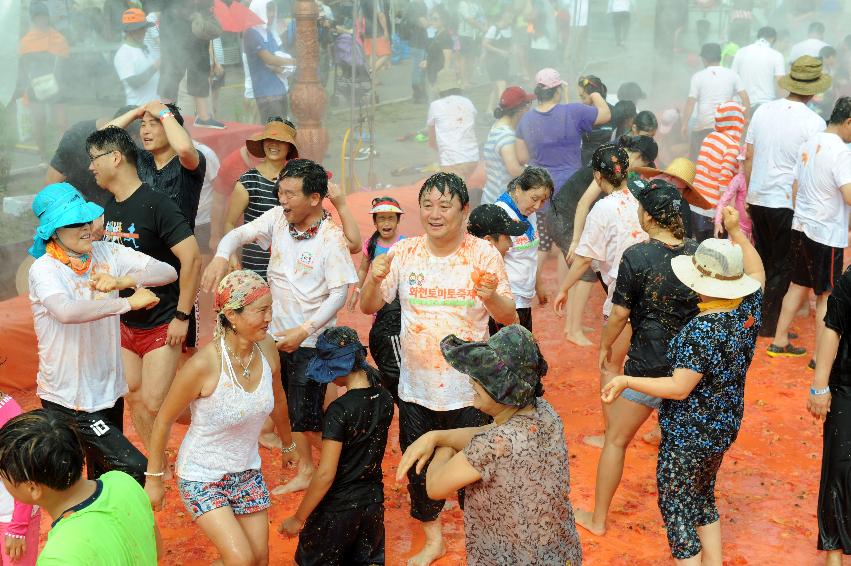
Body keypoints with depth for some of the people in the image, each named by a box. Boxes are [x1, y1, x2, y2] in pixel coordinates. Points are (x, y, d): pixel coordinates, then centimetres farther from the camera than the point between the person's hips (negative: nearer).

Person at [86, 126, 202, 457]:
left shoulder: (155, 205, -19)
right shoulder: (109, 207, 5)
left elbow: (192, 258, -22)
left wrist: (182, 316, -20)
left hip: (161, 326, -7)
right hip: (125, 324, 7)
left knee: (154, 405, -11)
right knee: (134, 399, 11)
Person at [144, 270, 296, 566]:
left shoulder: (267, 347, -12)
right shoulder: (203, 364, -29)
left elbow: (277, 400, 8)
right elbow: (164, 420, -15)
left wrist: (288, 445, 22)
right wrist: (154, 478, -6)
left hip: (247, 471, 6)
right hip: (202, 477, -5)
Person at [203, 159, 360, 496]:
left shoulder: (331, 238, -18)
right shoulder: (277, 218, -2)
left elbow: (340, 292, -18)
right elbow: (239, 234, -4)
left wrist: (304, 330, -24)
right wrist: (221, 257, -27)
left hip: (312, 342, -6)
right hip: (279, 334, 6)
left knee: (305, 418, -3)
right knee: (294, 408, 18)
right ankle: (305, 470, 34)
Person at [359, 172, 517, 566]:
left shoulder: (483, 254, -8)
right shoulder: (404, 252, -3)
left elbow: (510, 318, -9)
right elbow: (369, 307, 1)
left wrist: (492, 297, -30)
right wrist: (374, 279, -20)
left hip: (468, 389, -3)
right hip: (417, 387, 3)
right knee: (419, 467, 16)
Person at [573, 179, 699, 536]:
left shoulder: (636, 257, -18)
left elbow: (620, 313, -11)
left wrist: (605, 346, 7)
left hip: (648, 366, -4)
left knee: (616, 440, 13)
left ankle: (598, 518, 25)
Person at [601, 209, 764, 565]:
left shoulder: (701, 331, -30)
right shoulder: (748, 310, -8)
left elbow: (679, 388, -26)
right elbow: (756, 271, 14)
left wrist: (626, 381, -22)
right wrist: (736, 232, 14)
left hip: (688, 438, -8)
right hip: (725, 428, 8)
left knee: (677, 509, 6)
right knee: (703, 499, 25)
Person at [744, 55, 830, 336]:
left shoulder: (763, 111, 2)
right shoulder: (814, 123, -12)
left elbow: (748, 157, 7)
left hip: (757, 197, 5)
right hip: (788, 204, -5)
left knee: (763, 260, 20)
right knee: (783, 267, 8)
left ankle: (756, 315, 30)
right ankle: (770, 324, 13)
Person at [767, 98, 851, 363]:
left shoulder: (809, 145, 7)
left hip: (801, 227, 8)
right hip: (828, 233, -8)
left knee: (798, 285, 18)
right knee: (826, 296, 1)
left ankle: (779, 342, 24)